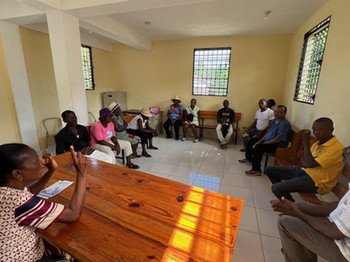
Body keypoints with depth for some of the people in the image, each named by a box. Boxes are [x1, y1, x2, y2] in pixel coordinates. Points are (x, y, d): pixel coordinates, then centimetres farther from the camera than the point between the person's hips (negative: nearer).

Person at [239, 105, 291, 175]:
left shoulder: (284, 124, -22)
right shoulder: (274, 121, 8)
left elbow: (277, 140, -27)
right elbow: (267, 133, 12)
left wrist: (264, 143, -19)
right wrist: (259, 141, 1)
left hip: (278, 146, -10)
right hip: (268, 141, 10)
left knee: (258, 147, -32)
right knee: (252, 140, 15)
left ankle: (256, 170, -24)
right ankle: (249, 158, 30)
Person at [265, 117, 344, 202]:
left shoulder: (336, 148, -19)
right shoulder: (319, 142, 8)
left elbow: (310, 163, -27)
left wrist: (306, 143, -18)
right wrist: (305, 162, -10)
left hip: (316, 182, -9)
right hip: (304, 171, 9)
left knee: (276, 188, -25)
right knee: (269, 170, 5)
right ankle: (283, 192, 17)